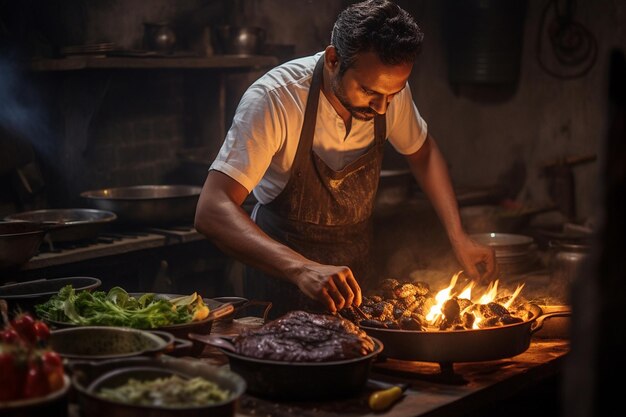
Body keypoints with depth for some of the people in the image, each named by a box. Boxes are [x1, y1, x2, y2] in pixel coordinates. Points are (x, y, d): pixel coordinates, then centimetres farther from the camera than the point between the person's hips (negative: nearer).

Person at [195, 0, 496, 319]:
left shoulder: (389, 88, -13)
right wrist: (303, 269, -50)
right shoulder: (272, 100, -29)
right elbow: (212, 211, -36)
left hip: (356, 269, 3)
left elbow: (422, 152, 7)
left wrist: (458, 236, -6)